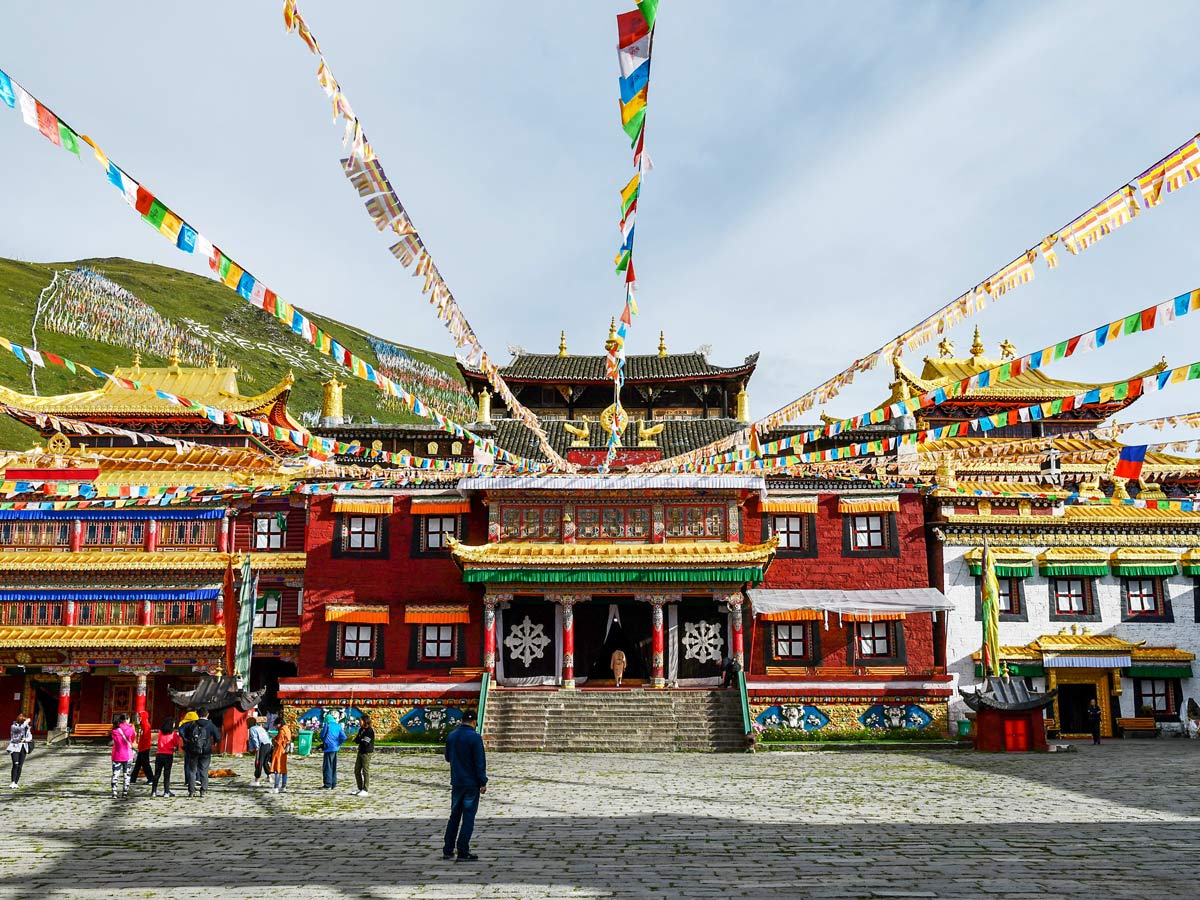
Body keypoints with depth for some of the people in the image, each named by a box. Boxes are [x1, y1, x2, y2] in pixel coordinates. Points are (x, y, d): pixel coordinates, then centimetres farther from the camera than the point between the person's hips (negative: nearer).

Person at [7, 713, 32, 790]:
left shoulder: (27, 727, 10)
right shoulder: (14, 726, -5)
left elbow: (30, 737, 10)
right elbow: (20, 729, -26)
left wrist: (25, 739, -10)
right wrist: (26, 722, -20)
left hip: (23, 747, 5)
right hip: (15, 747, -4)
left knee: (20, 766, 2)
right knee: (15, 764, -18)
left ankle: (16, 783, 8)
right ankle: (13, 782, -16)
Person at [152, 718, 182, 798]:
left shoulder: (160, 732, 3)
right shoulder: (173, 733, -7)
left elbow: (160, 741, 16)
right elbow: (177, 744, -5)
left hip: (159, 754, 3)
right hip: (168, 755, -3)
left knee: (157, 773, 11)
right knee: (167, 774, 2)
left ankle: (153, 791, 13)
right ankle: (166, 792, 2)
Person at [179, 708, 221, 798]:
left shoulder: (192, 724, 3)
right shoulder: (210, 725, -1)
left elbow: (181, 730, -2)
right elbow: (218, 737, -4)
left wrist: (186, 740, 8)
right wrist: (213, 742, 16)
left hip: (192, 750, 1)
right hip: (205, 751, -1)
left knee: (192, 770, 10)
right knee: (204, 771, 7)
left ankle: (191, 791, 9)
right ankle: (203, 790, 4)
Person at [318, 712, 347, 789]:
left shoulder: (327, 725, -6)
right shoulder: (338, 726, 8)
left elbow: (321, 736, 1)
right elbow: (343, 737, 1)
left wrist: (324, 741, 20)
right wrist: (338, 744, 12)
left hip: (329, 748, -6)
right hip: (336, 749, 6)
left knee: (327, 767, -1)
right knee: (334, 767, 14)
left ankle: (328, 784, -3)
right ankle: (333, 784, 18)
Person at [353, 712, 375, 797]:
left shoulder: (370, 731, -14)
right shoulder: (361, 729, 11)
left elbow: (365, 742, -18)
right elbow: (356, 740, 8)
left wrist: (359, 739, -3)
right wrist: (360, 739, -12)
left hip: (367, 752, -9)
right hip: (360, 752, 9)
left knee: (365, 771, -6)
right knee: (357, 770, 11)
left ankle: (365, 791, -1)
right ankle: (360, 789, 21)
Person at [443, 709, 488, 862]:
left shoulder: (451, 736, 4)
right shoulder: (474, 737, -15)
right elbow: (480, 762, -16)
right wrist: (483, 782, -10)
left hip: (456, 782, 6)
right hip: (472, 783, -6)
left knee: (454, 816, 15)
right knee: (468, 818, 0)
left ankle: (447, 851, 18)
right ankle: (463, 852, 1)